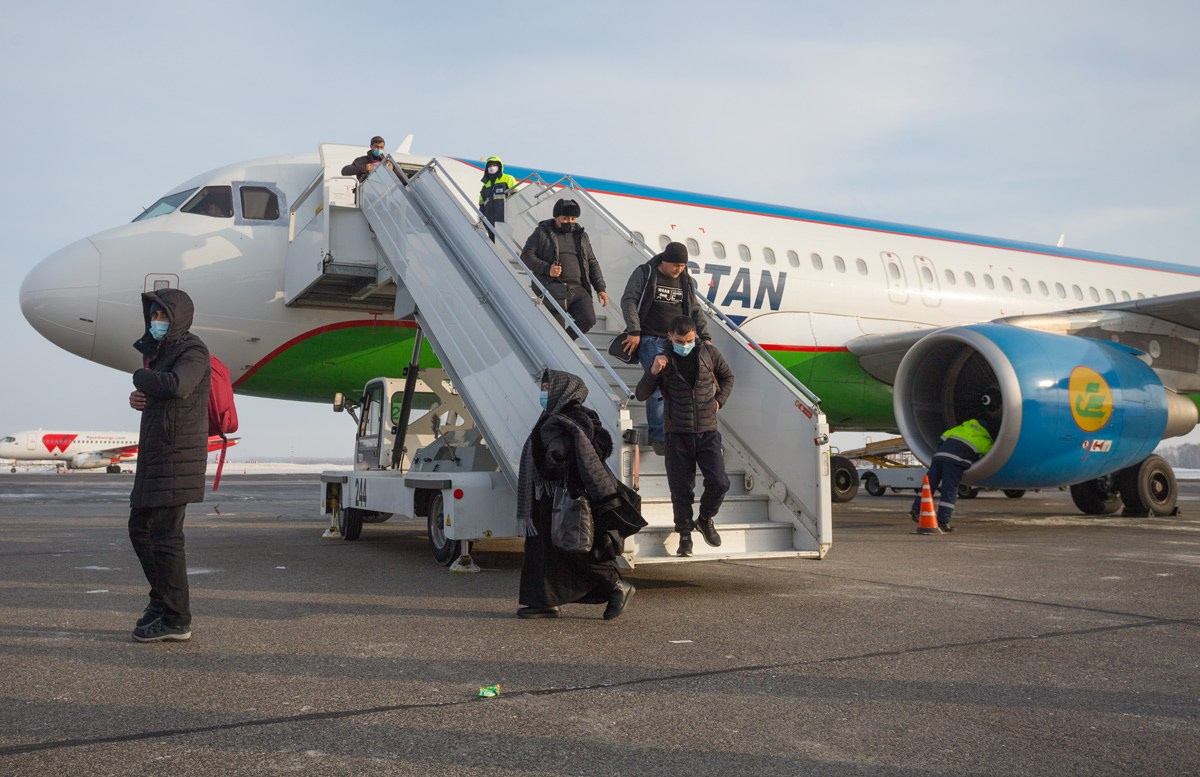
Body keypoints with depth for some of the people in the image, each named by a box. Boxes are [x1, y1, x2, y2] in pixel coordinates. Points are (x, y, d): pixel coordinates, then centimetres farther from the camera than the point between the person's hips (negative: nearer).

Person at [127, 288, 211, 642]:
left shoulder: (192, 350, -11)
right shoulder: (160, 351, 18)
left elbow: (177, 386, -31)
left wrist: (141, 377, -12)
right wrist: (138, 398, 2)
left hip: (177, 454, -10)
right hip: (154, 454, 10)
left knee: (165, 536, -7)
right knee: (140, 528, 16)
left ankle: (176, 620, 0)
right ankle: (162, 599, 29)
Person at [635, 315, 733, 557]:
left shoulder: (708, 352, 3)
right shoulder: (663, 361, 0)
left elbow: (727, 376, 21)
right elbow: (641, 394, -2)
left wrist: (719, 400, 7)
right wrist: (653, 372, -18)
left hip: (707, 431, 1)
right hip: (678, 434, -1)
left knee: (719, 482, -9)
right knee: (681, 489, 1)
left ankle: (705, 519, 19)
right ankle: (685, 534, 19)